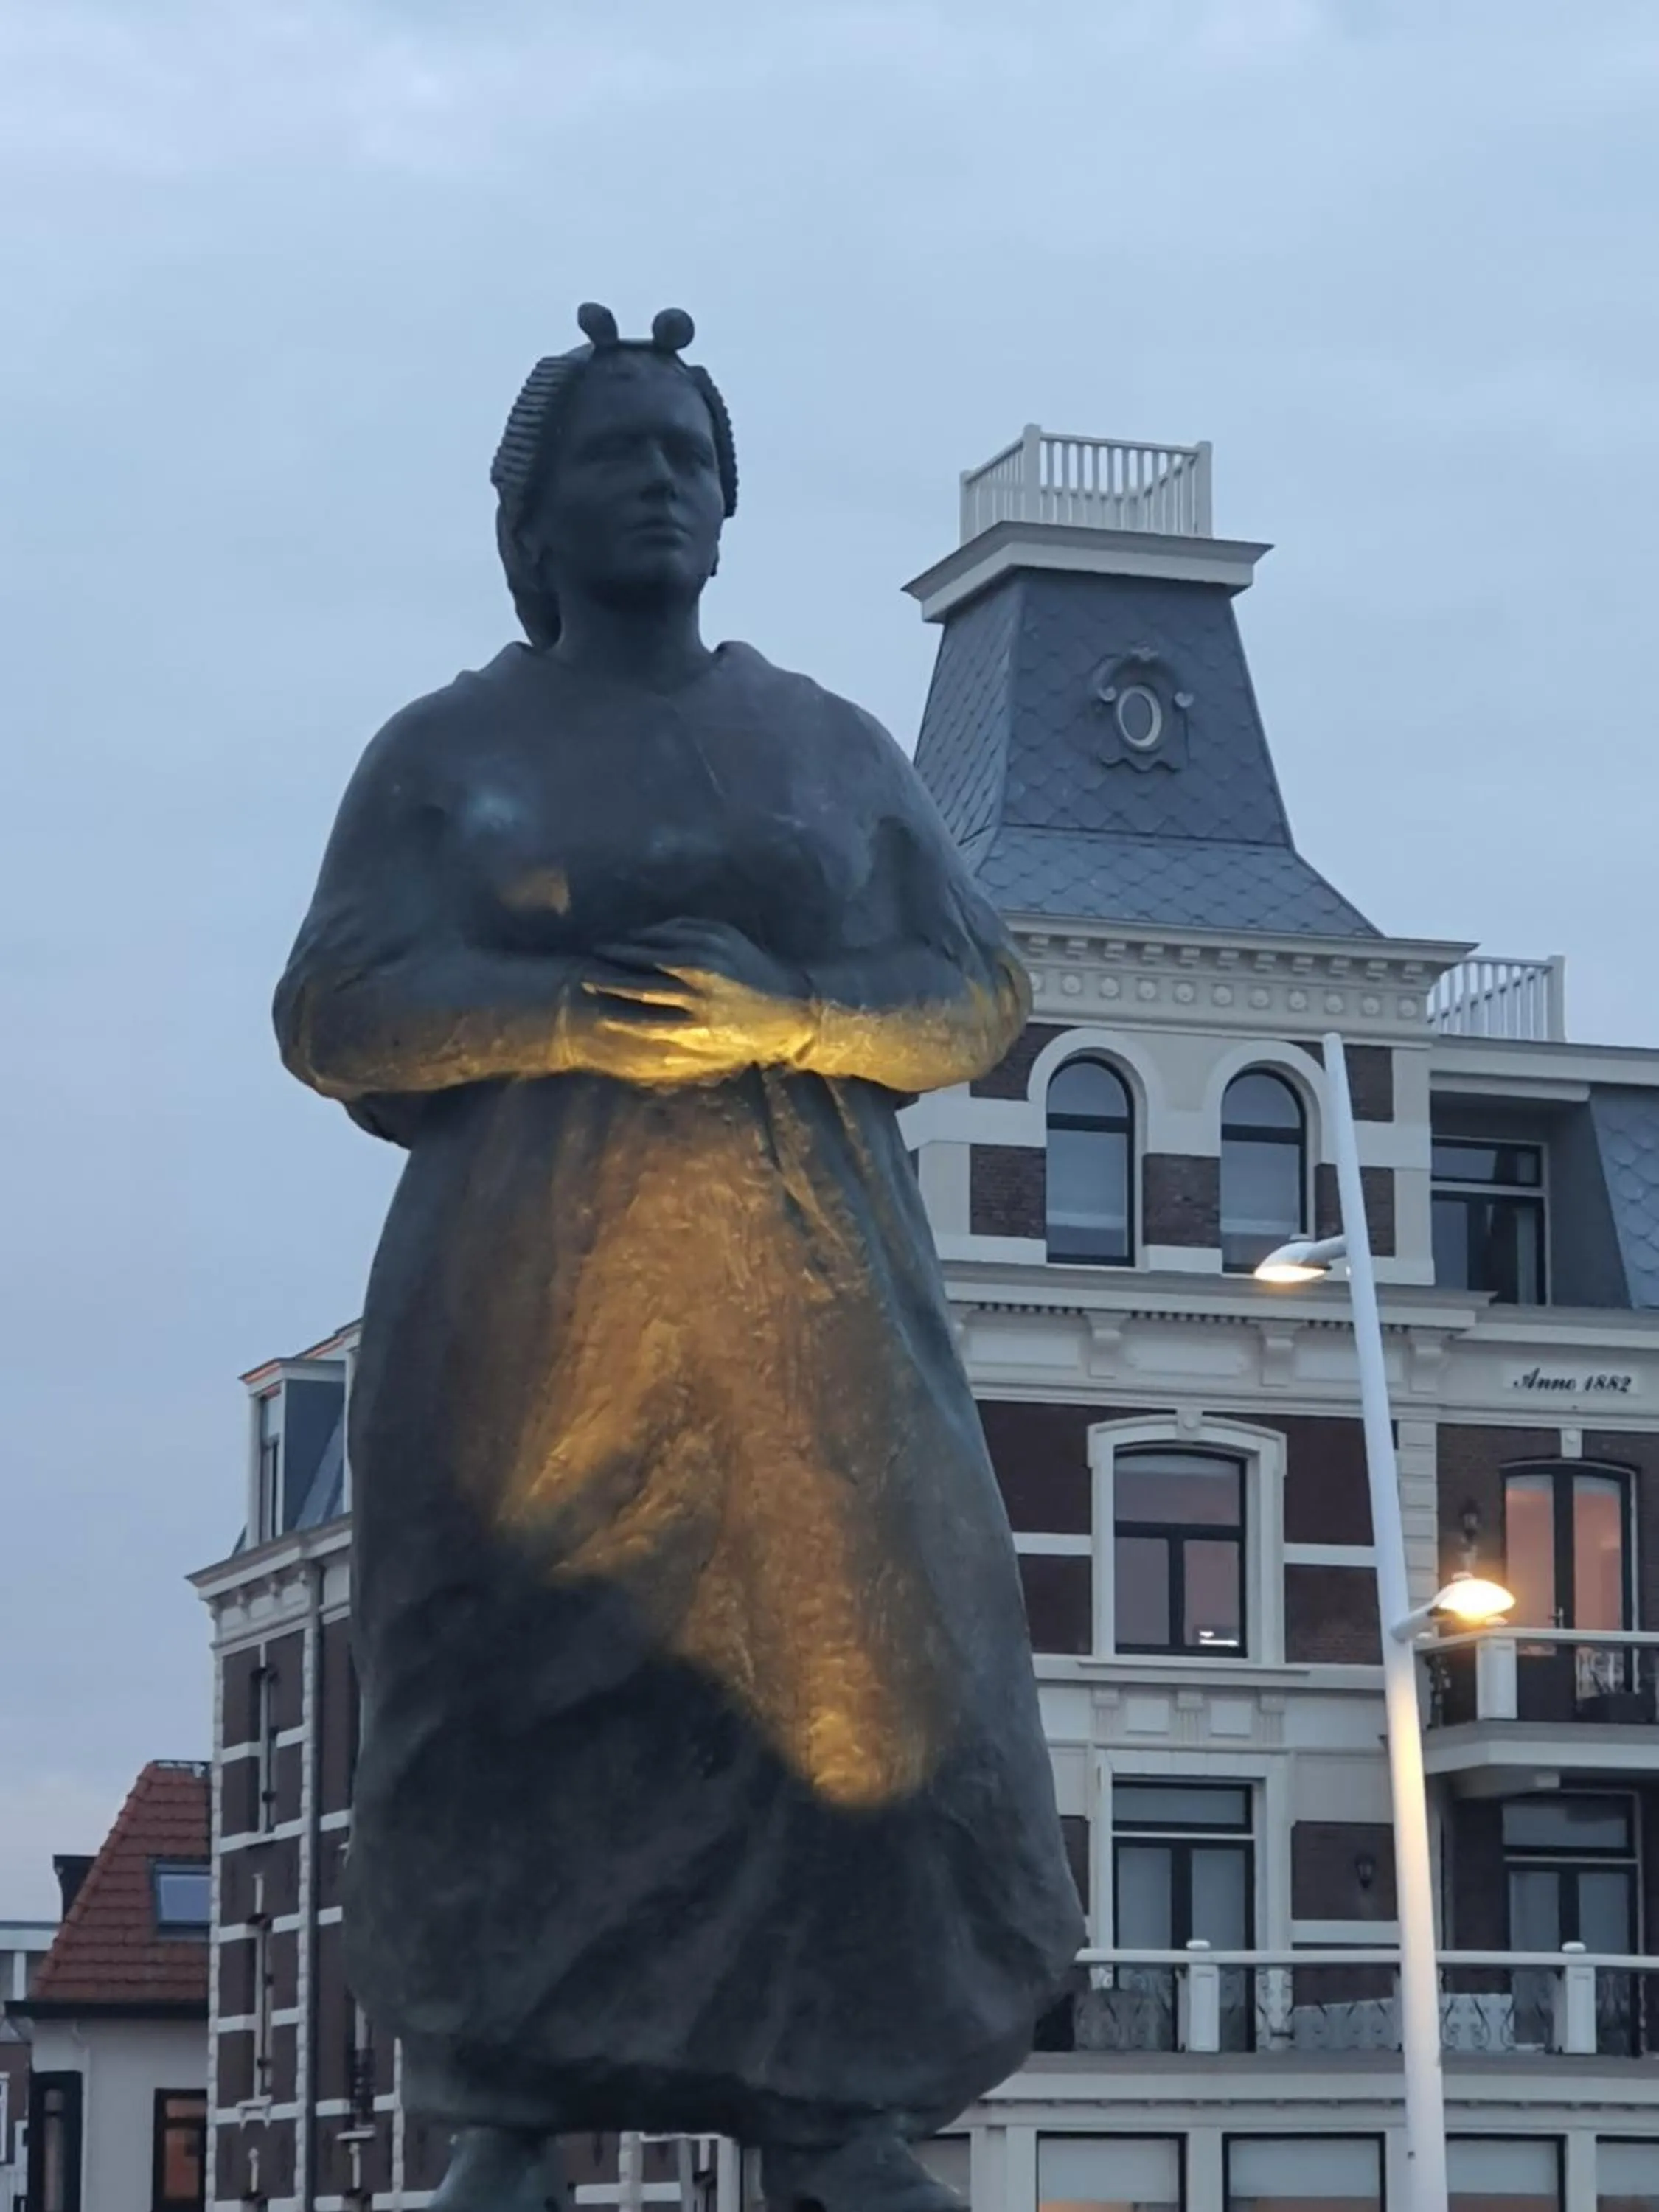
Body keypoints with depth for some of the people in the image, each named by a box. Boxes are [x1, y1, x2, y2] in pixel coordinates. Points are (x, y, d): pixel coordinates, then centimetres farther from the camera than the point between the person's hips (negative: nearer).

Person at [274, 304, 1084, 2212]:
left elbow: (977, 998, 6)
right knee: (519, 1691, -5)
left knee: (848, 1660, -5)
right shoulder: (445, 750, 10)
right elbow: (332, 1011, -2)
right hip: (522, 1307, -1)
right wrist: (589, 1017, -18)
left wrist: (785, 1014, -15)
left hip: (801, 1298, 2)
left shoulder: (835, 748, 14)